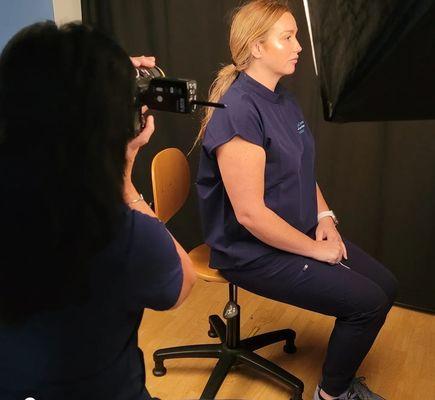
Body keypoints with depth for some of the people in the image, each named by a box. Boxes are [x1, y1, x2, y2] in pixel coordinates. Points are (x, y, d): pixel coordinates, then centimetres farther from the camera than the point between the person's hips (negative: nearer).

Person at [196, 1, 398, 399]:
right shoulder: (238, 112, -23)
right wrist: (317, 250, -16)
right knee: (368, 301, -12)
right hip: (255, 252, -9)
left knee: (386, 284, 5)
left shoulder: (283, 99, 7)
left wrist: (325, 217, 0)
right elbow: (250, 213, -26)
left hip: (300, 233, 9)